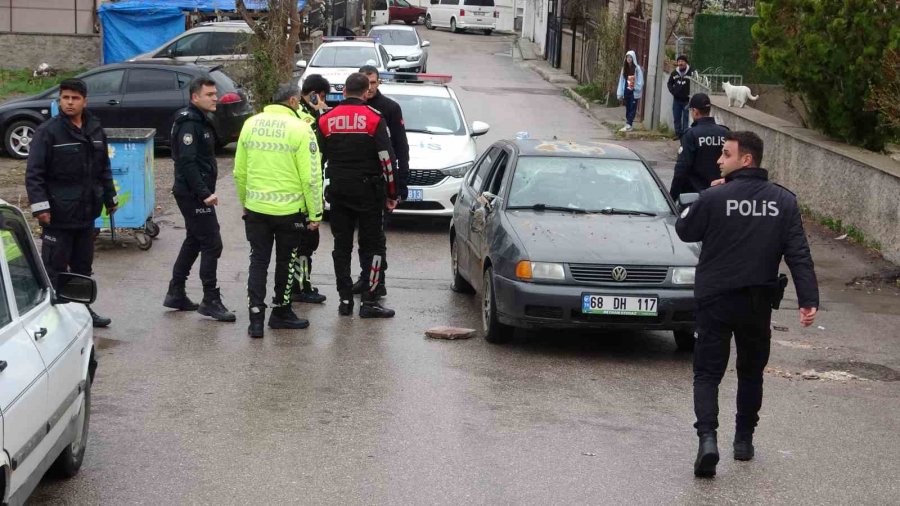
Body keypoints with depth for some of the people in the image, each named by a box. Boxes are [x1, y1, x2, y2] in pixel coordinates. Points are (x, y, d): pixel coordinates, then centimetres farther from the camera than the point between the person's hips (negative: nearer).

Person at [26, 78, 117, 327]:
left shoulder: (95, 130, 9)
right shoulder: (48, 131, -10)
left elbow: (104, 168, 20)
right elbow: (34, 173, -12)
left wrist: (110, 198, 20)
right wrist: (40, 206, -19)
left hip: (86, 213, 6)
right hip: (58, 215, -6)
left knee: (84, 266, 16)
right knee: (54, 267, -2)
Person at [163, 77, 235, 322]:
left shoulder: (200, 121, 16)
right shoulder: (189, 124, -16)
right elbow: (187, 162, -24)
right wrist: (204, 193, -27)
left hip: (195, 194, 11)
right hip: (193, 194, -11)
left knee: (194, 241, 17)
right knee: (212, 244, -9)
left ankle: (175, 293, 24)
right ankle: (210, 301, -5)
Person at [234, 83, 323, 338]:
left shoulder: (251, 124, 3)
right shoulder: (299, 129, -12)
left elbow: (239, 172, 8)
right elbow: (311, 177, -14)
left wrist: (244, 202, 20)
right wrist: (315, 214, -6)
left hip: (256, 209, 4)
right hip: (289, 210, -3)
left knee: (258, 262, 10)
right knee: (285, 262, 13)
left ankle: (256, 317, 3)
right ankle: (281, 312, 25)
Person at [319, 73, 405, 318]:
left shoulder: (327, 120, 4)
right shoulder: (374, 118, -7)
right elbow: (386, 158, -11)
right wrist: (392, 192, -2)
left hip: (338, 190, 4)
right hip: (368, 190, -3)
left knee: (342, 246, 11)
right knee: (373, 245, 3)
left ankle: (345, 300, 11)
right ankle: (369, 302, -2)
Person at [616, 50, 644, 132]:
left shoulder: (637, 68, -6)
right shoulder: (624, 68, 11)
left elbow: (640, 81, -8)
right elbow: (622, 80, 11)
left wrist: (636, 88, -18)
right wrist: (620, 93, 7)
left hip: (634, 92, -6)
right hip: (626, 91, 6)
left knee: (632, 108, -7)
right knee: (627, 108, 8)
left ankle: (628, 125, -12)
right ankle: (628, 125, 12)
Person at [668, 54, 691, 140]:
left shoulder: (691, 72, -11)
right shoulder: (674, 73, 7)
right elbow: (669, 83, 19)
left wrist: (690, 94, -13)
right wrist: (673, 91, 3)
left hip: (687, 100, -5)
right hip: (676, 100, 6)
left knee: (686, 118, -1)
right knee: (676, 118, 10)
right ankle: (678, 134, 20)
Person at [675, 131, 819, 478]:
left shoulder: (715, 198, -13)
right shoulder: (784, 202, -2)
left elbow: (684, 231, 2)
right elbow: (799, 254, -5)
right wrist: (808, 299, -6)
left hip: (716, 300, -3)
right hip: (759, 302, 3)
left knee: (707, 373, 2)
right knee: (751, 372, 20)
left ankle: (707, 438, -17)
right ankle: (744, 440, 27)